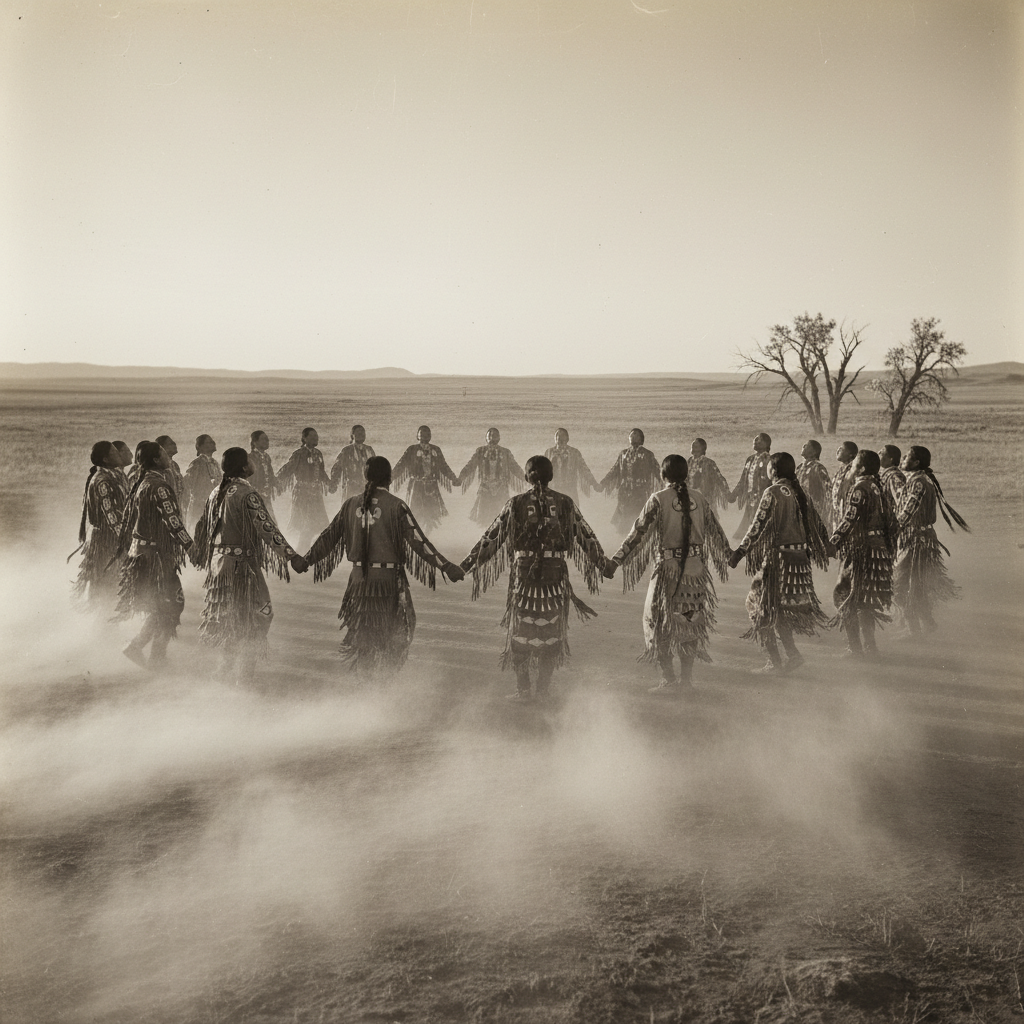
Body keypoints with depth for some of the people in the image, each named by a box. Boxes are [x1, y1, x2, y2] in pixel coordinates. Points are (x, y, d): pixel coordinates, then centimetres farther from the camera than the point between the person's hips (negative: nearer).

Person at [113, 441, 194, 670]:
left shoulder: (141, 483, 12)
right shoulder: (159, 486, -17)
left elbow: (127, 520, 18)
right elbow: (172, 521, -21)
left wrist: (120, 550, 24)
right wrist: (190, 546, -17)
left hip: (140, 549, 9)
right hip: (155, 554, -9)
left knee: (162, 607, 17)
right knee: (168, 606, -1)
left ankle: (136, 647, 19)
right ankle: (157, 658, 2)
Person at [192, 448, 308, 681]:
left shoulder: (217, 493, 8)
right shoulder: (247, 494, -18)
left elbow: (202, 526, 18)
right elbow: (266, 528, -25)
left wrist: (199, 555, 34)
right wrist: (292, 556, -28)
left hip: (218, 560, 8)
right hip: (242, 564, -8)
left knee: (229, 615, 21)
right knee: (256, 615, 2)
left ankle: (228, 666, 30)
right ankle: (245, 671, 3)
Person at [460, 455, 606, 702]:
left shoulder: (516, 504, -3)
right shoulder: (565, 503, 1)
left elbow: (491, 536, -1)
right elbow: (586, 536, 9)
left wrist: (469, 562, 6)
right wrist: (603, 563, 23)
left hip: (524, 574, -1)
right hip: (555, 576, 1)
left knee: (521, 632, 11)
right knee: (551, 632, 11)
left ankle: (523, 690, 12)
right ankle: (543, 691, 14)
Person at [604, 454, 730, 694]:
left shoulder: (658, 499, -8)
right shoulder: (699, 499, 4)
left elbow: (639, 532, -13)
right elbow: (716, 530, 15)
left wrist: (616, 560, -11)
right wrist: (729, 555, 32)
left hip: (668, 568, -4)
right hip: (696, 567, 4)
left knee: (660, 623, 7)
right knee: (690, 621, 17)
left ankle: (670, 681, 4)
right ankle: (686, 678, 21)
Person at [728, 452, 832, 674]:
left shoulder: (772, 493, -13)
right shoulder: (798, 492, 8)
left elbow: (759, 524, -21)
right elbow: (814, 521, 16)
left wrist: (741, 550, -22)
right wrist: (826, 544, 31)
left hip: (777, 556, -7)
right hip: (799, 556, 7)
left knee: (766, 607, 3)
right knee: (784, 606, 18)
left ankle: (775, 662, 4)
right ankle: (792, 653, 13)